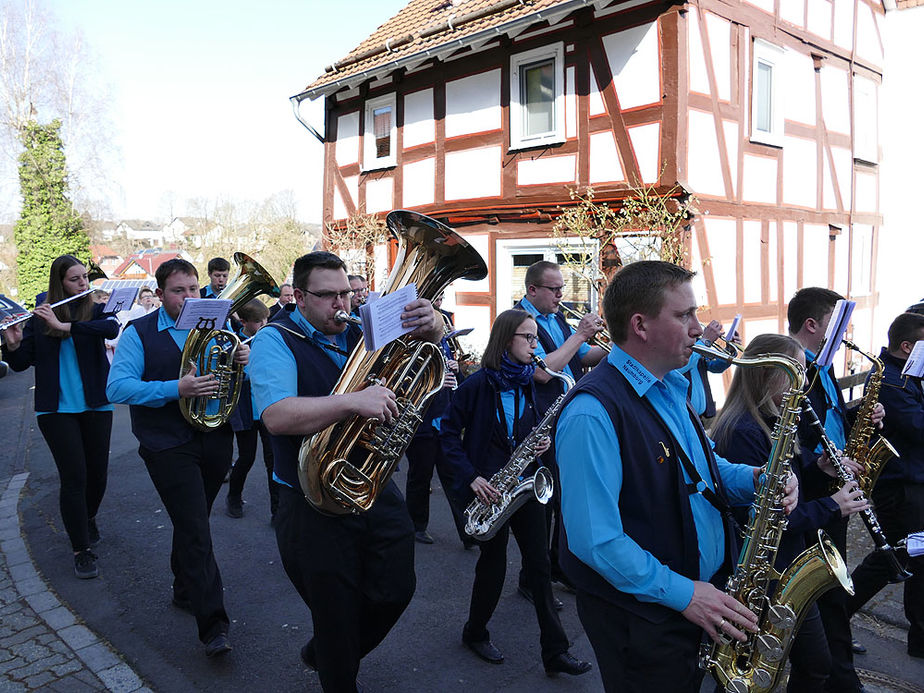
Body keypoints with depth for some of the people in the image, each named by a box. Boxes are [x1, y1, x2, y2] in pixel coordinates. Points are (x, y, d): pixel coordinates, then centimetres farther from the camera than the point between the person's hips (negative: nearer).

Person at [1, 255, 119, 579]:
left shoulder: (96, 310, 3)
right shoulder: (40, 317, 3)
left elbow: (112, 328, -21)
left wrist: (63, 326, -26)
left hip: (96, 405, 1)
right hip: (56, 409, -1)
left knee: (98, 471, 9)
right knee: (74, 476, -5)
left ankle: (89, 518, 40)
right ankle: (81, 550, 7)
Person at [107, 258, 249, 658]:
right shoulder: (139, 333, -4)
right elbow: (117, 387, -14)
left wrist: (244, 359, -10)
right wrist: (176, 389, -28)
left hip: (215, 440, 5)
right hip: (169, 446, -4)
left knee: (192, 523, 19)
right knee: (195, 531, -8)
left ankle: (185, 590, 40)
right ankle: (213, 625, -3)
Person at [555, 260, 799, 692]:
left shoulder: (669, 388, 6)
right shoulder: (593, 413, -27)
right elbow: (593, 539, -28)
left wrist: (753, 479, -3)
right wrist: (682, 594, -23)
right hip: (639, 619, -9)